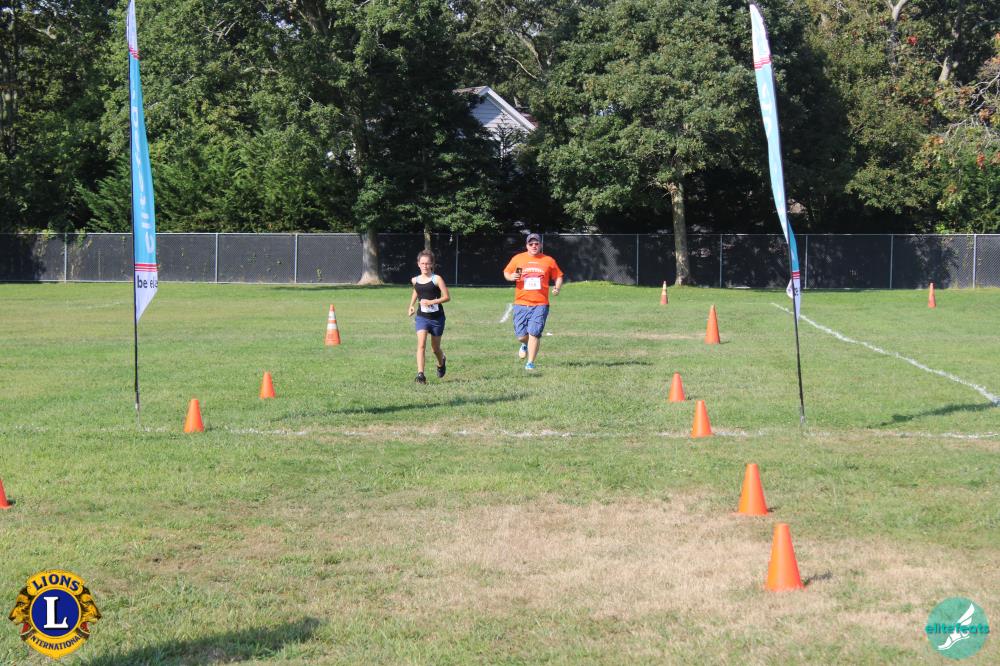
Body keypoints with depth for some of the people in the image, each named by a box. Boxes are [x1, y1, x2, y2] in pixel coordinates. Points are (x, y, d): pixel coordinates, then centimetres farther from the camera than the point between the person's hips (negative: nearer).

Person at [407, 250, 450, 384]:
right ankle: (420, 374, -24)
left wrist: (432, 302, -22)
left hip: (437, 317, -2)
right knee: (421, 344, -19)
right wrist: (412, 305, 15)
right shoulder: (415, 280, 3)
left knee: (435, 348, 14)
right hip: (421, 317, 2)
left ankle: (441, 363, 49)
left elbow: (447, 297, -13)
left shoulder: (437, 279, -10)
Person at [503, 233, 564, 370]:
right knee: (521, 336, 2)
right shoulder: (517, 258, 7)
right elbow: (506, 272, 17)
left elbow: (558, 276, 14)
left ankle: (530, 363, 0)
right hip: (521, 304, 1)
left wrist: (557, 288, -6)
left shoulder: (548, 260, 6)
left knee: (534, 333, -12)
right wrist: (511, 277, -7)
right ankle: (525, 345, 39)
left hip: (540, 304, -1)